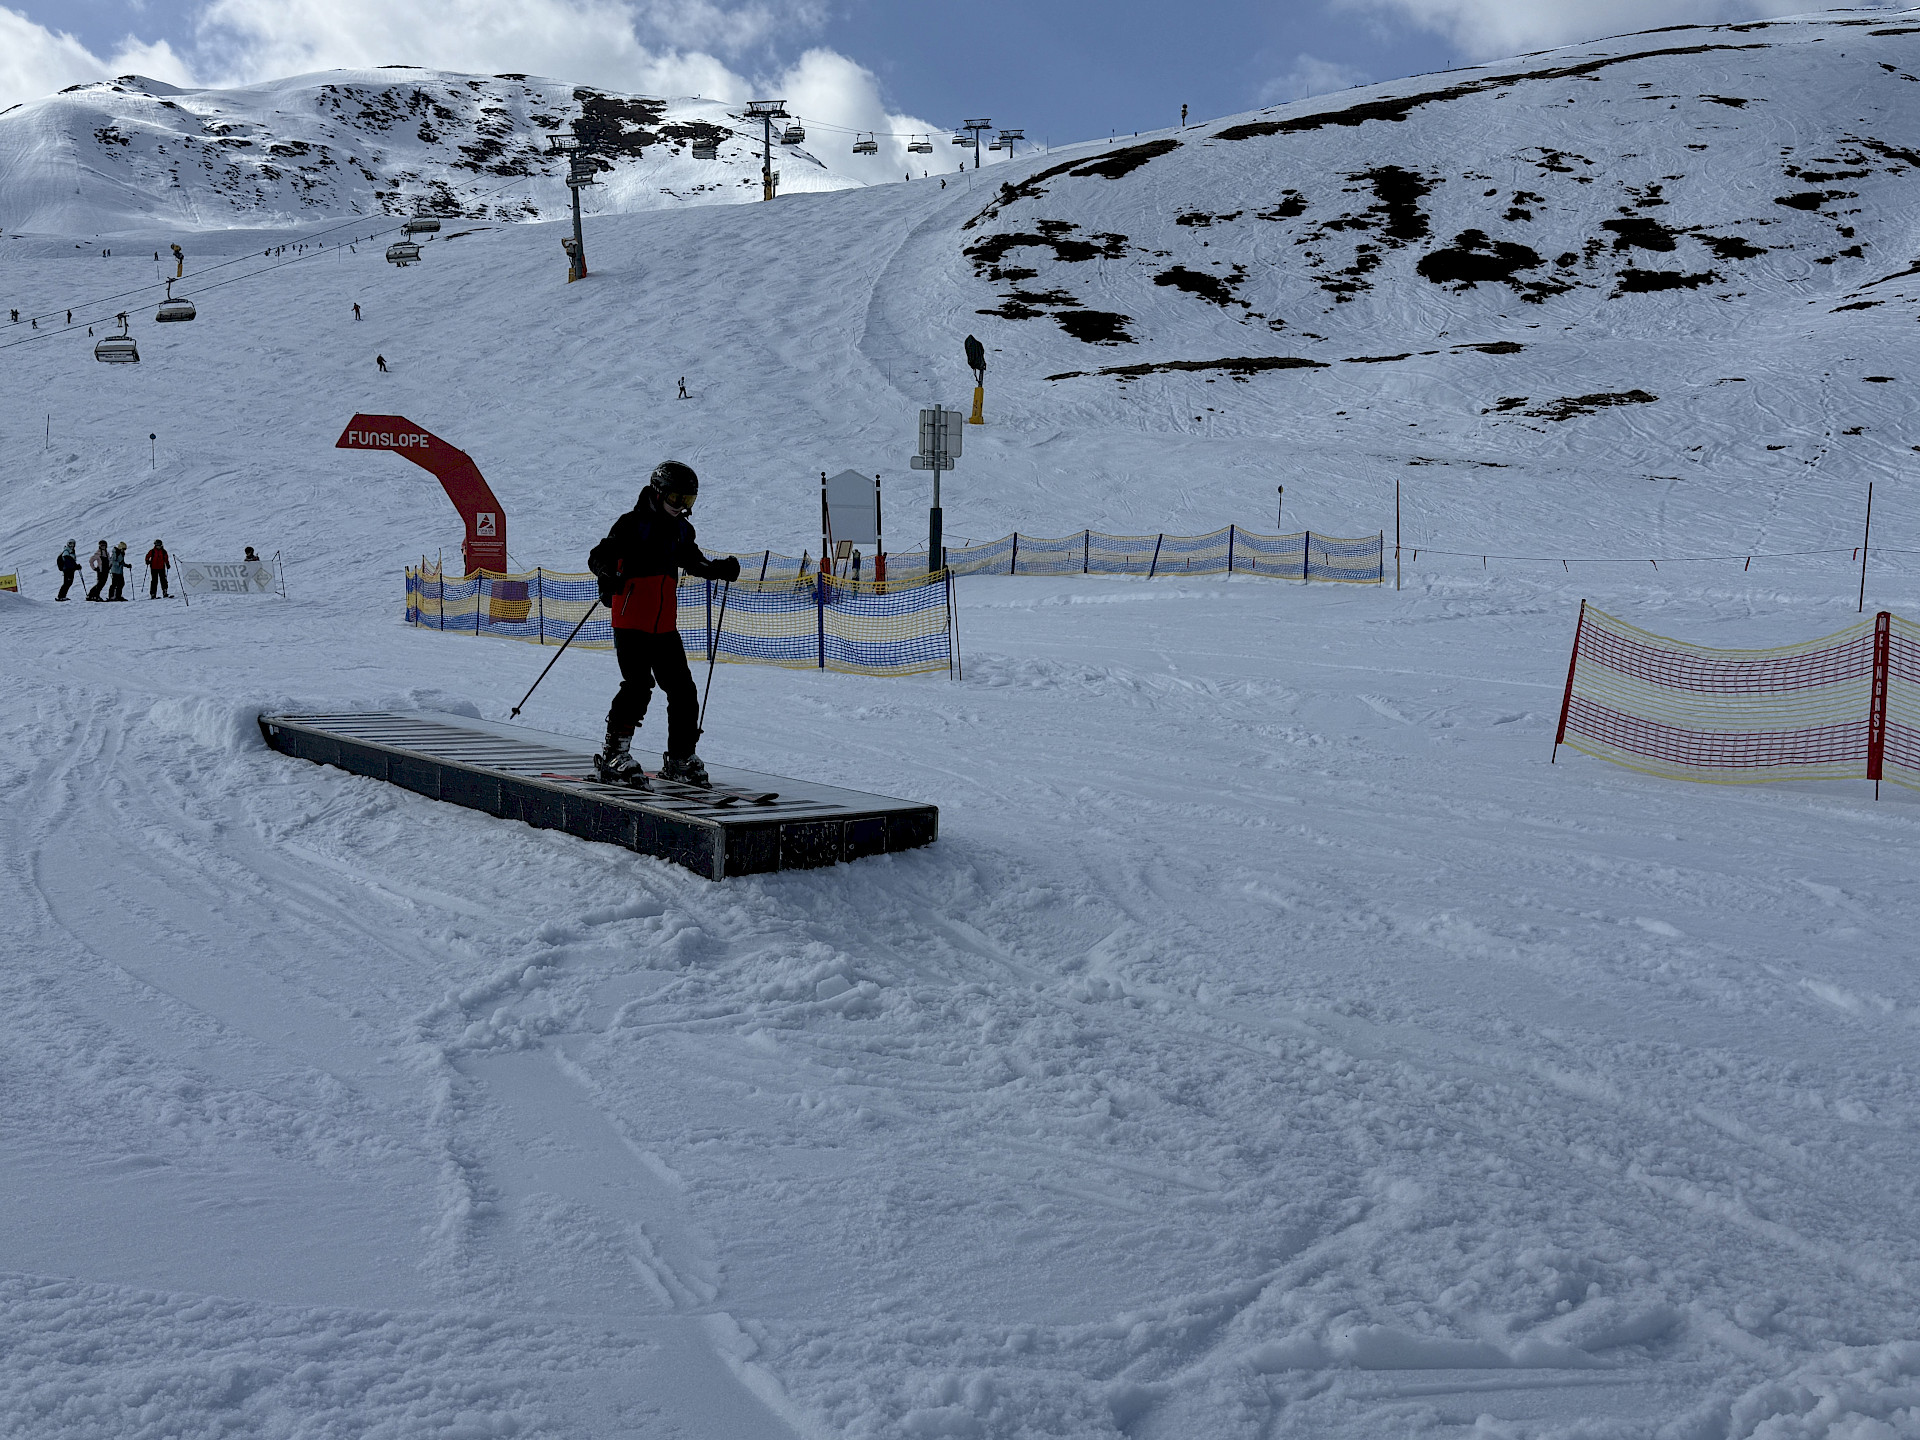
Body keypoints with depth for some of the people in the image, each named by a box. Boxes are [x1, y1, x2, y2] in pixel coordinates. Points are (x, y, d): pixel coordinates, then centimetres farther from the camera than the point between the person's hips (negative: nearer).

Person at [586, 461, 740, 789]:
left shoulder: (681, 530, 13)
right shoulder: (632, 524, -7)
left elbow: (693, 562, 29)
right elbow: (598, 556, -11)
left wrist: (721, 568, 11)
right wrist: (608, 574, -32)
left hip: (665, 627, 7)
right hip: (631, 623, -7)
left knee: (683, 691, 4)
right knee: (638, 686, -16)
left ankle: (681, 759, 16)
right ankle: (614, 756, -5)